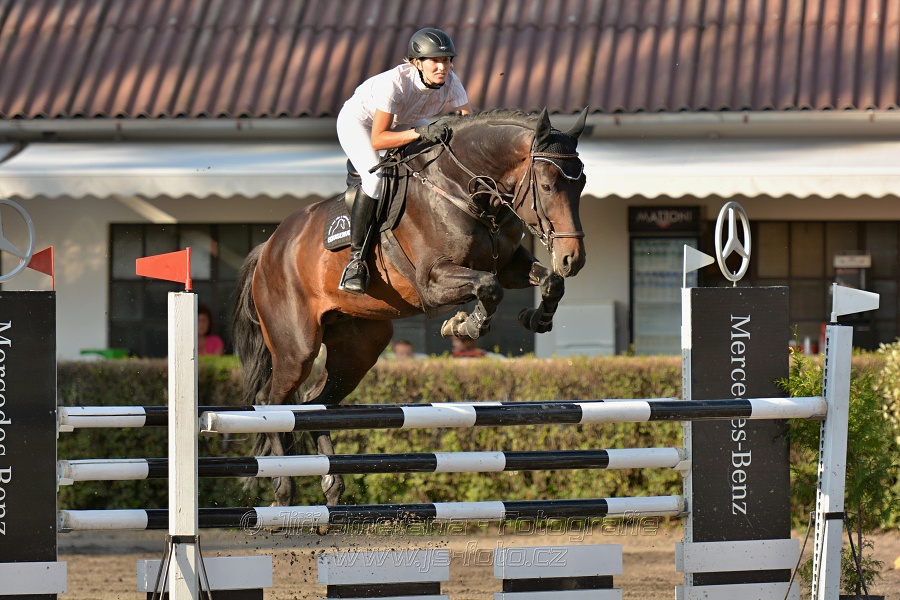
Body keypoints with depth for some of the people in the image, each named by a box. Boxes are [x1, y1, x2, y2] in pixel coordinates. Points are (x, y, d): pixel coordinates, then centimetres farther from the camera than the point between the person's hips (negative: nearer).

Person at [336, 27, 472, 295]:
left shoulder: (451, 83, -23)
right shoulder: (394, 82, -38)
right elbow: (377, 139, -41)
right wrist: (420, 132, -53)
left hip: (404, 123, 7)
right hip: (358, 121, -7)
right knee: (375, 177, -31)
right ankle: (356, 258, -23)